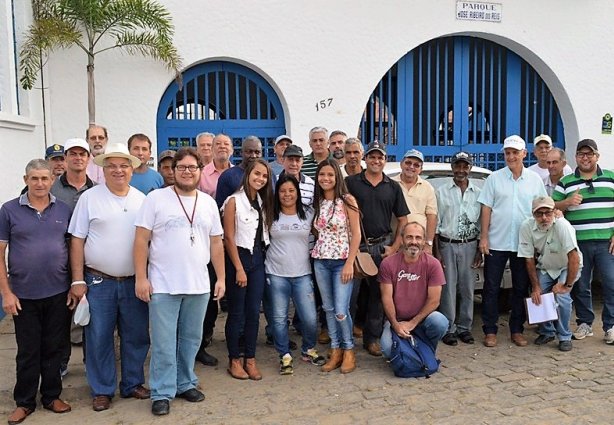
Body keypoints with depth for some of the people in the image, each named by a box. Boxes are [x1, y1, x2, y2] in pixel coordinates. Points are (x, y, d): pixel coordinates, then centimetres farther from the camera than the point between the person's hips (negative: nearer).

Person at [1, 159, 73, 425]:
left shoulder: (64, 210, 3)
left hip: (59, 294, 1)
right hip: (24, 295, -1)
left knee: (55, 348, 11)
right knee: (28, 351, 9)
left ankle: (52, 396, 27)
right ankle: (24, 401, 25)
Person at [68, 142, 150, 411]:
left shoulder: (141, 200, 6)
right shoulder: (89, 198, -2)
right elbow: (77, 241, -2)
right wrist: (78, 280, -7)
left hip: (135, 282, 3)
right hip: (98, 282, -2)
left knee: (136, 336, 10)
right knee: (99, 338, 6)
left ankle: (132, 384, 28)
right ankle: (102, 390, 22)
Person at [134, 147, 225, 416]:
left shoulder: (208, 203, 8)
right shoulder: (156, 198, -4)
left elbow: (216, 244, 12)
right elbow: (141, 240, -5)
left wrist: (221, 278, 8)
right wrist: (141, 278, -10)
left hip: (199, 286, 4)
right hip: (163, 286, -4)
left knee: (191, 340, 15)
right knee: (163, 343, 3)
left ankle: (186, 384, 31)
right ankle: (162, 393, 17)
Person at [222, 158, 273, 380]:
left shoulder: (263, 201, 9)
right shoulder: (234, 201, -10)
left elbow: (265, 233, 12)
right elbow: (229, 238, -12)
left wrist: (259, 260, 3)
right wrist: (239, 269, -13)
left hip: (258, 258, 6)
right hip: (238, 257, -5)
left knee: (254, 312, 8)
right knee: (237, 313, 3)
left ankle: (250, 359, 18)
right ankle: (234, 360, 16)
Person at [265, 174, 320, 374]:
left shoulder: (308, 213, 4)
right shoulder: (271, 215, 2)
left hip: (302, 273, 0)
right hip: (276, 273, 0)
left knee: (310, 318, -1)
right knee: (279, 318, 4)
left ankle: (309, 349, 25)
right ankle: (285, 356, 21)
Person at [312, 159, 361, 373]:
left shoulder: (347, 200, -7)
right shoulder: (317, 203, 8)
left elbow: (356, 234, -9)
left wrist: (349, 263, -14)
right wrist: (316, 252, 1)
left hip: (342, 261, -5)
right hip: (320, 261, 5)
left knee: (340, 310, -9)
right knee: (328, 308, 9)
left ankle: (349, 350, 13)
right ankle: (335, 351, 22)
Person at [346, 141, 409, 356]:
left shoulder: (393, 187, 10)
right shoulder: (351, 183, 2)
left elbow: (403, 219, 11)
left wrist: (394, 247, 0)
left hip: (382, 245, 2)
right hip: (356, 245, -2)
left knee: (379, 293, 6)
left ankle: (372, 338, 19)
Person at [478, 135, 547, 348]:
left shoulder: (535, 180, 5)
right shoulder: (494, 178, 0)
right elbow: (486, 209, -1)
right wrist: (484, 237, -7)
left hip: (524, 243, 2)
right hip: (496, 242, -2)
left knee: (521, 288, 10)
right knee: (491, 288, 2)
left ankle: (517, 330, 22)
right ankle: (490, 330, 12)